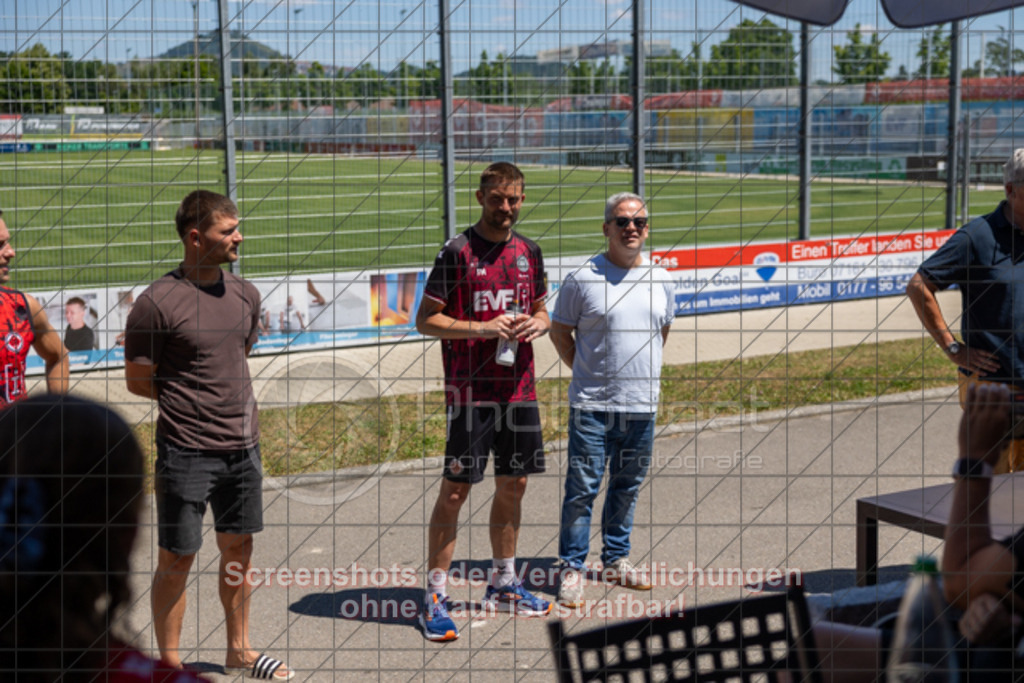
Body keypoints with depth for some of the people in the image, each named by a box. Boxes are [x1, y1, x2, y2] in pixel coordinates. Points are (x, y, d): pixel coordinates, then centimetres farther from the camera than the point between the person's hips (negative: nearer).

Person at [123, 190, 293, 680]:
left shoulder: (245, 294, 7)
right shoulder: (157, 302, -13)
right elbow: (138, 381, -6)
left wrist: (223, 398, 8)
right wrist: (190, 401, 0)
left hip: (242, 446, 6)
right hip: (186, 452, -6)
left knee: (238, 550, 15)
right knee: (176, 560, 3)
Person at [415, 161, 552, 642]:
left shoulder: (528, 251, 10)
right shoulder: (458, 252, -8)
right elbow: (426, 320, -8)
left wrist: (538, 323, -2)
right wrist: (483, 328, -19)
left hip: (519, 387, 6)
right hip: (471, 391, -6)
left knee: (513, 485, 13)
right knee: (455, 489, -4)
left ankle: (503, 584, 28)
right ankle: (435, 597, 3)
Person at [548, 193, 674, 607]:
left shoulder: (661, 281, 8)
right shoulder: (583, 279, -5)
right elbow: (560, 331, 4)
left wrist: (641, 370, 14)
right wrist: (587, 371, 2)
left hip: (642, 404, 4)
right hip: (592, 405, -4)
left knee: (627, 487, 14)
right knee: (582, 488, -4)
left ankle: (616, 560, 27)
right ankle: (572, 568, 6)